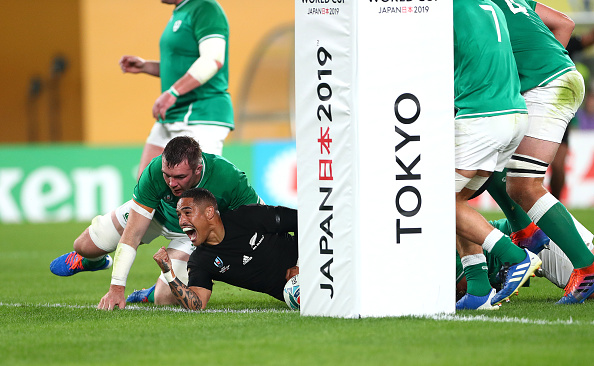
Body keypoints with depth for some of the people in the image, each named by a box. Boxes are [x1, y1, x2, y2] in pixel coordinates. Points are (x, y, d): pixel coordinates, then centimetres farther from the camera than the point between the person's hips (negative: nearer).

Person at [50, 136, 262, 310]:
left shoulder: (228, 178, -41)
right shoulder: (154, 173, -38)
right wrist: (117, 287, -36)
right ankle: (94, 260, 44)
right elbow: (132, 234, -33)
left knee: (165, 299, -18)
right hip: (157, 212, 1)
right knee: (85, 246, 3)